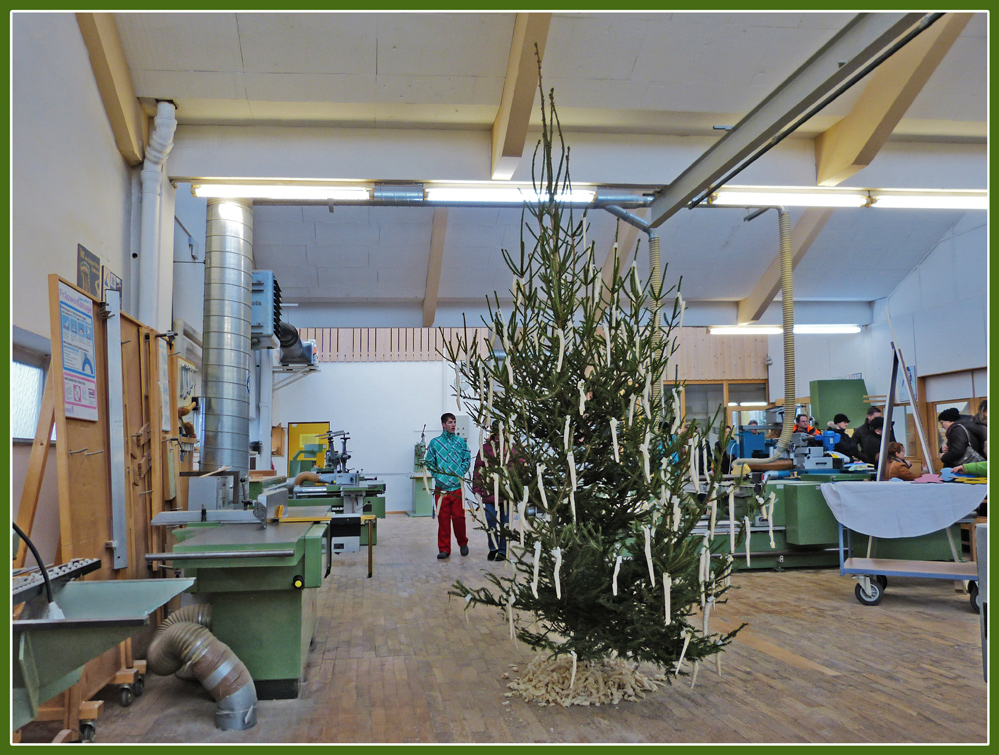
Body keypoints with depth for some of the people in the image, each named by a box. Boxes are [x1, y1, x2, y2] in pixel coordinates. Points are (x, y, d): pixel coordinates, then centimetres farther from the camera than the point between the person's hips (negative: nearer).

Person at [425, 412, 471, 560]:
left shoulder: (461, 441, 8)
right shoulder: (435, 442, 5)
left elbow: (467, 459, 7)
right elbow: (429, 462, 7)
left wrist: (460, 473, -5)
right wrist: (437, 475, -5)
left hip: (457, 486, 0)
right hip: (441, 487, 0)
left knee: (459, 516, 0)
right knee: (443, 518, 2)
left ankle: (462, 543, 23)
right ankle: (444, 549, 11)